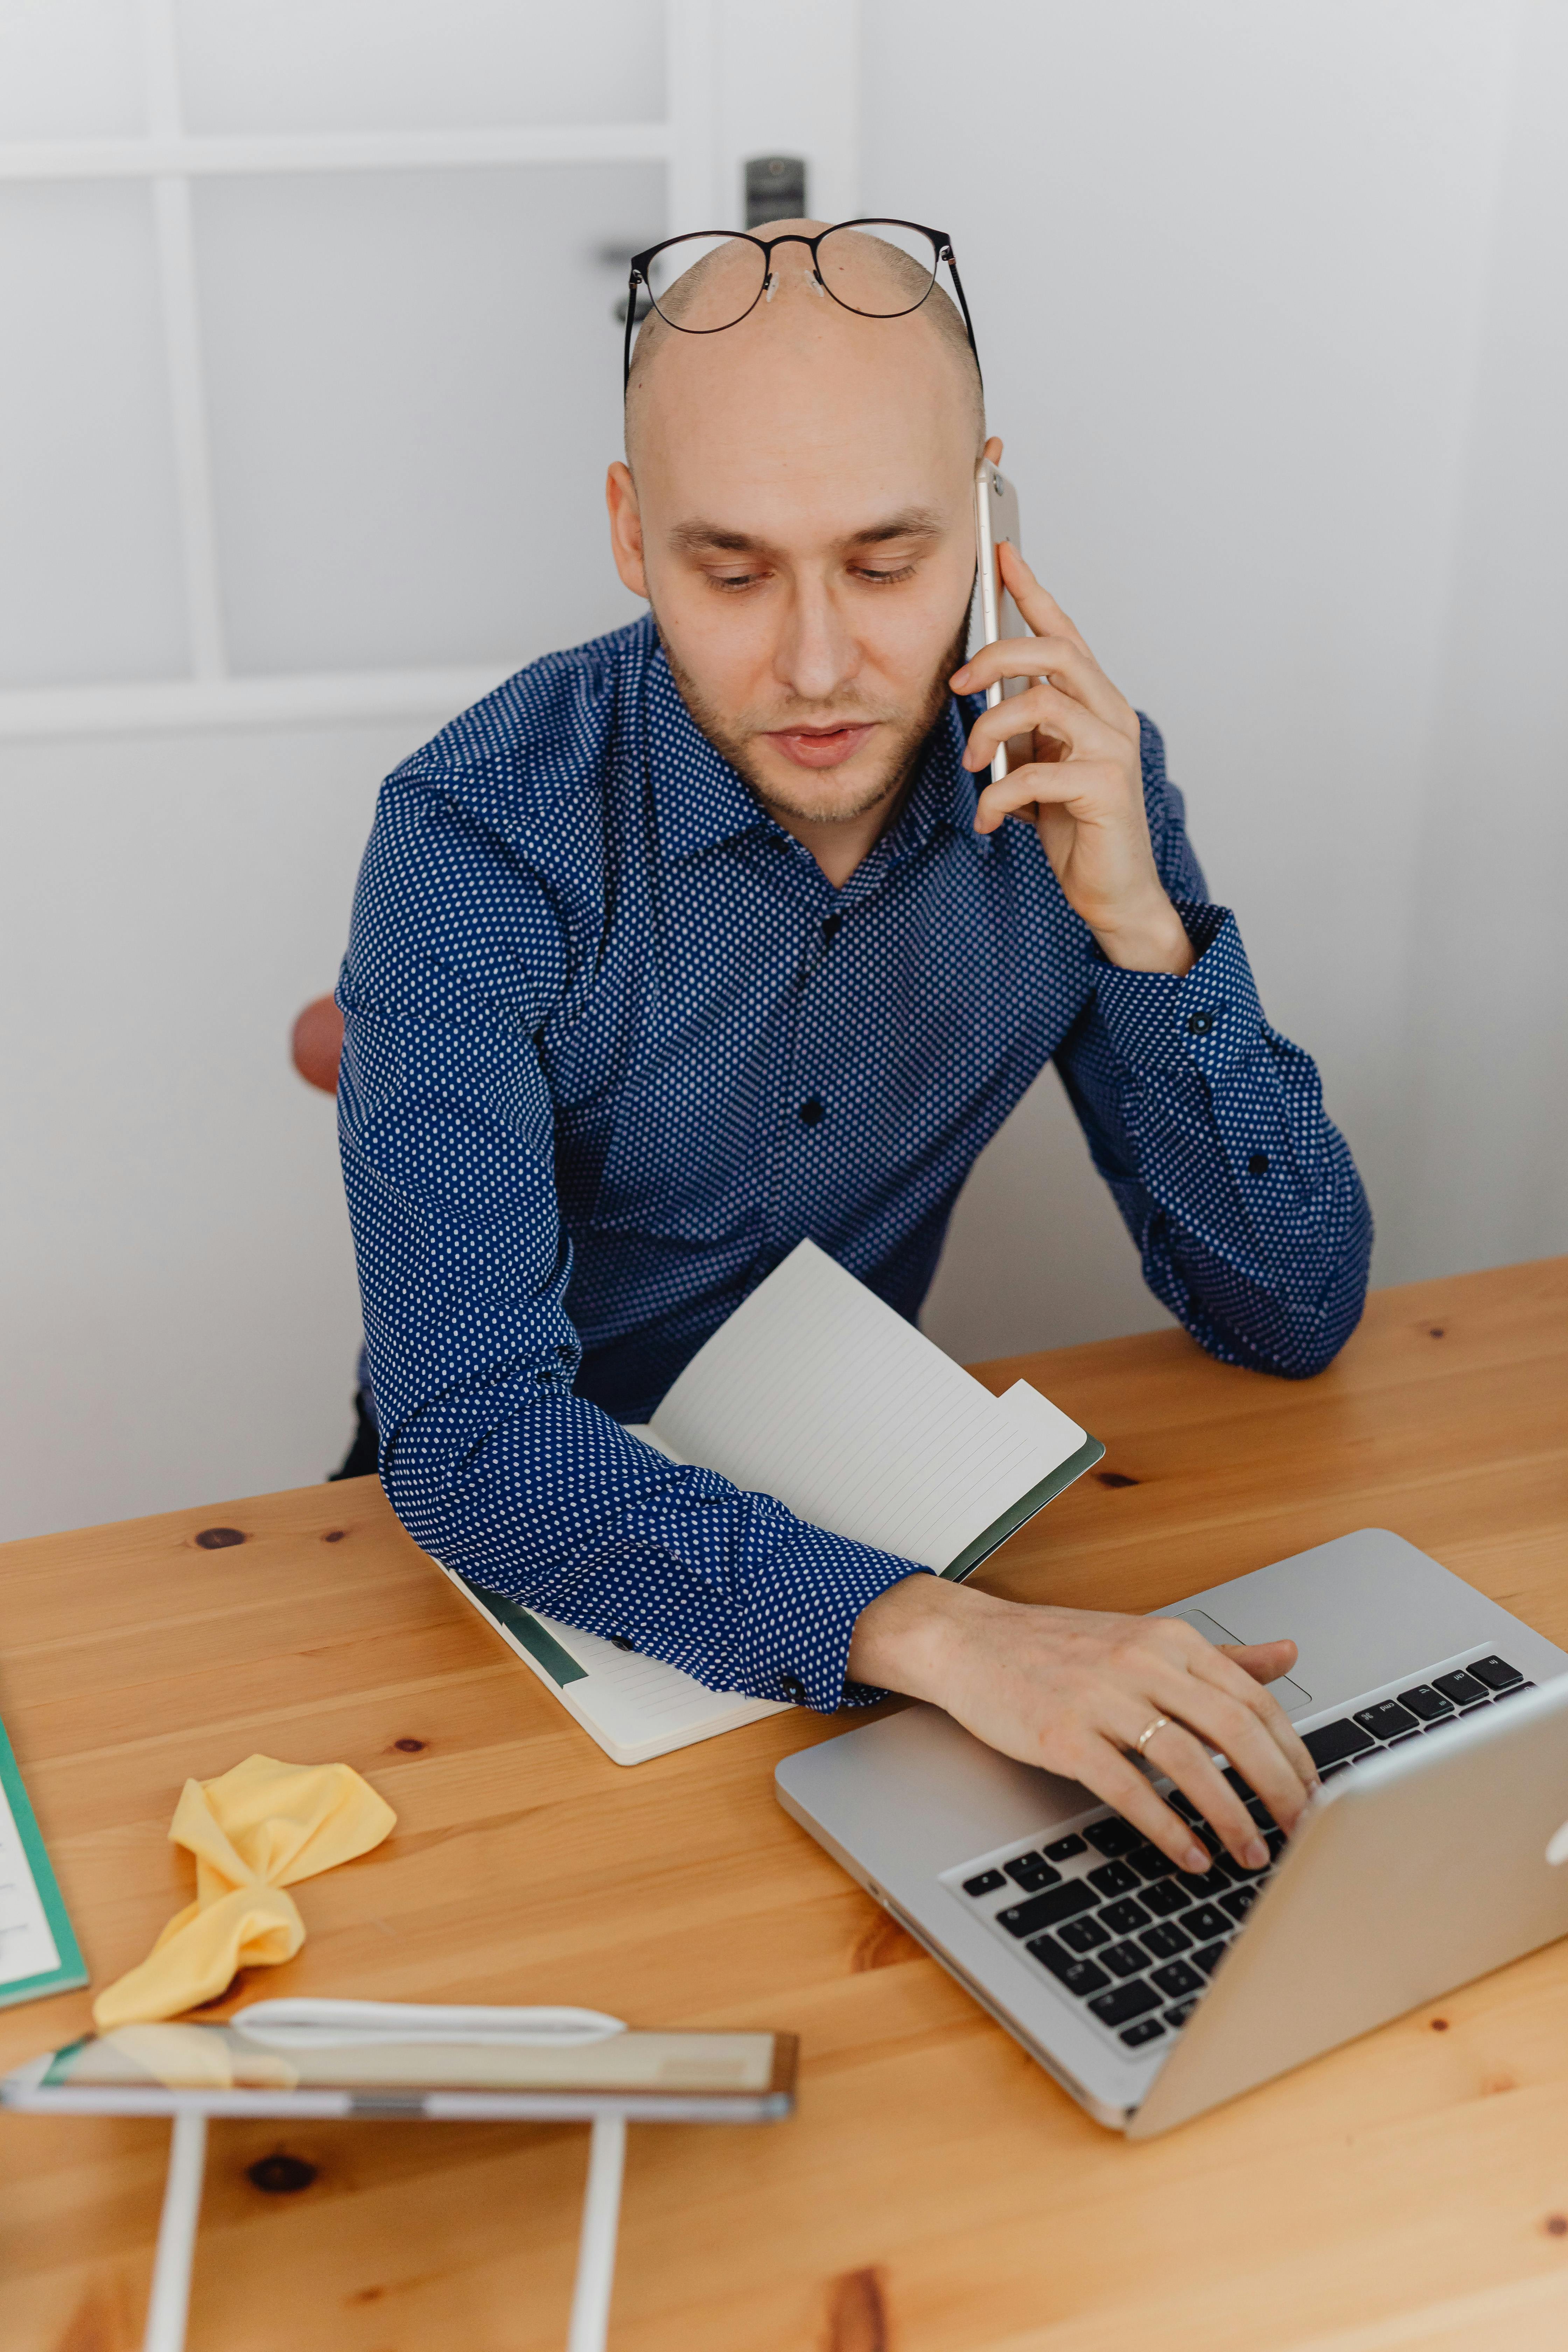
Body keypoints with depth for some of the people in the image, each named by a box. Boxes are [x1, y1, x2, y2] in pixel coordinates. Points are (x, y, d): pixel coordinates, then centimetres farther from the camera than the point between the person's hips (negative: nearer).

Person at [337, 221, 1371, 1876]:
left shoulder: (1074, 779, -11)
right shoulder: (480, 839, -23)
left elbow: (1292, 1318, -10)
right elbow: (470, 1436, -31)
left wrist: (1138, 921, -24)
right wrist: (927, 1628, -45)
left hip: (853, 1477, 3)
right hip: (537, 1550, -3)